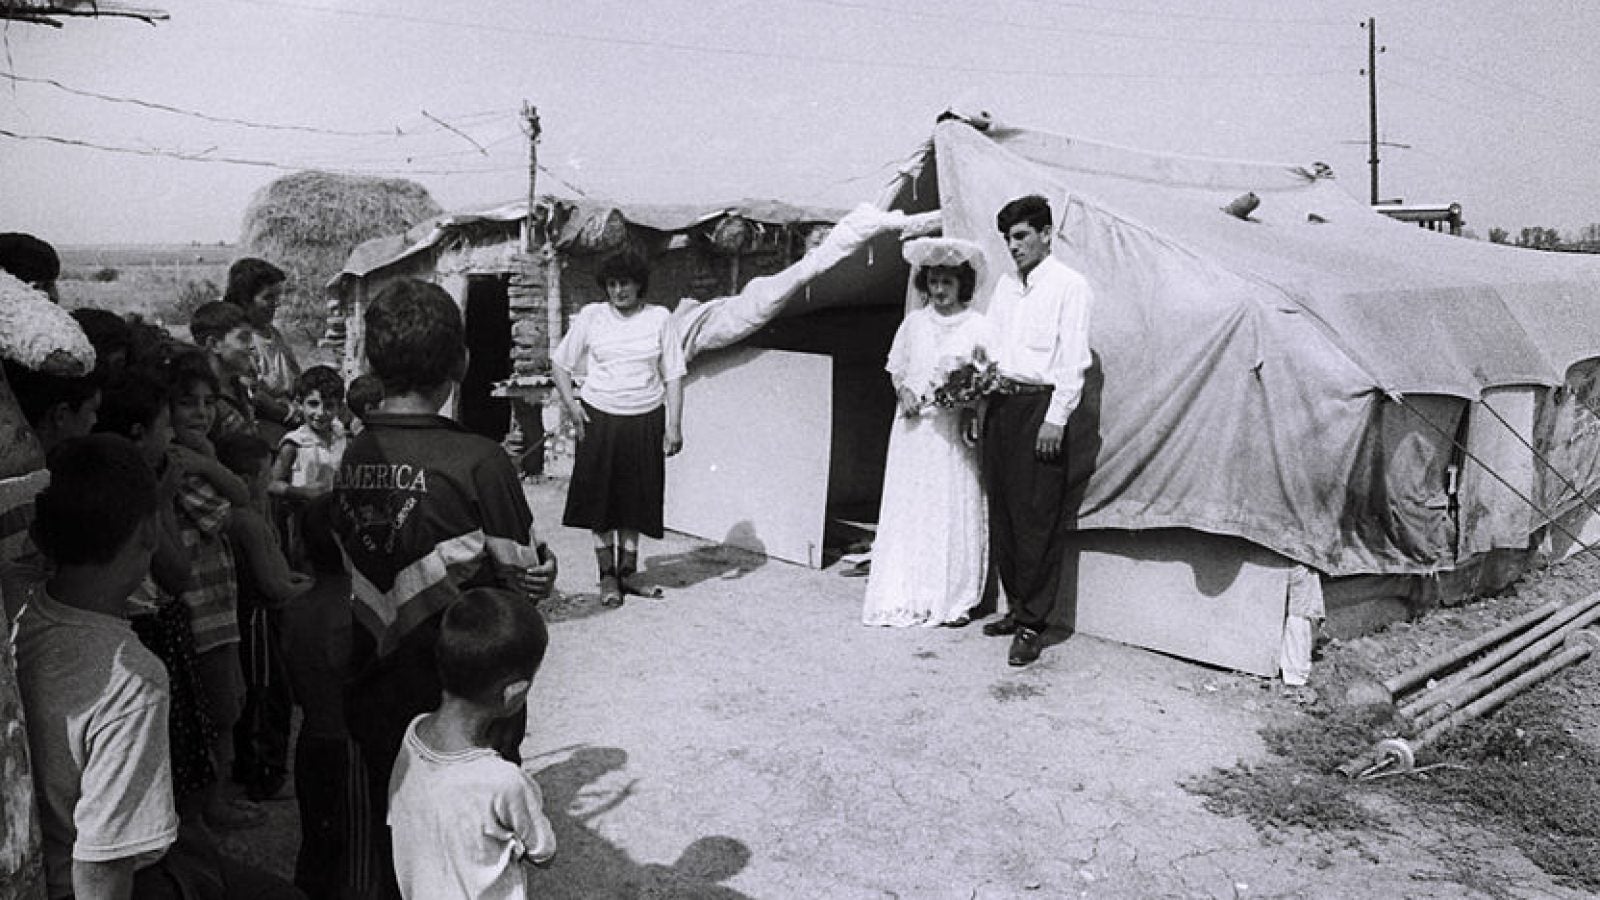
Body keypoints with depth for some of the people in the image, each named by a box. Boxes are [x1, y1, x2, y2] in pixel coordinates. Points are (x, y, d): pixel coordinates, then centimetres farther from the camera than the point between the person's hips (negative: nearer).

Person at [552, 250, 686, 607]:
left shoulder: (660, 318, 2)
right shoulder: (591, 316, 2)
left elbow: (673, 376, 2)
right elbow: (560, 363, 10)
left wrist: (674, 425, -4)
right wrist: (569, 403, -3)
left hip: (645, 420, 0)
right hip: (599, 417, 0)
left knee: (636, 497, 7)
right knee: (600, 498, 2)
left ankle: (627, 573, 20)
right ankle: (607, 575, 13)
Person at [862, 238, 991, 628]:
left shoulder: (977, 327, -1)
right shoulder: (914, 322, 9)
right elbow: (896, 368, 16)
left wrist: (974, 414, -18)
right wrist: (903, 391, -4)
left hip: (954, 430, -3)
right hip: (914, 426, 3)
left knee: (954, 511, 0)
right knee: (909, 508, 4)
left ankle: (954, 600, 10)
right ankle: (906, 596, 12)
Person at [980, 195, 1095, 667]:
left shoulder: (1069, 285, -3)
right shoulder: (1005, 284, 17)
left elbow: (1074, 358, -9)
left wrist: (1056, 419, -15)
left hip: (1039, 404, -7)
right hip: (1000, 401, 7)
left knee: (1038, 518, -5)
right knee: (1001, 512, 9)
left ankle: (1033, 624, 1)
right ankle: (1016, 607, 20)